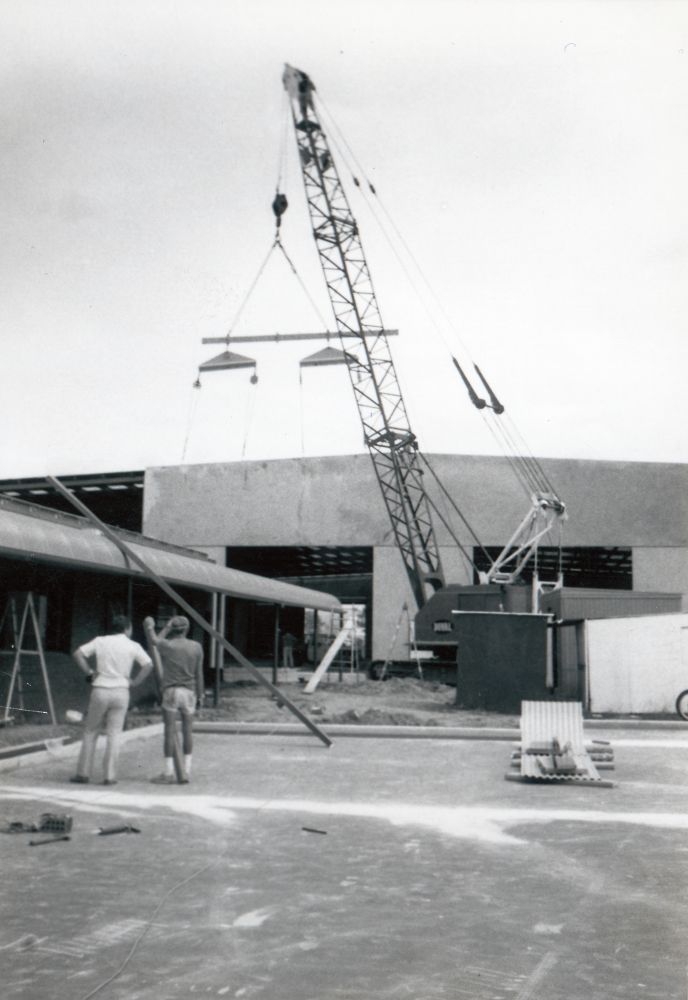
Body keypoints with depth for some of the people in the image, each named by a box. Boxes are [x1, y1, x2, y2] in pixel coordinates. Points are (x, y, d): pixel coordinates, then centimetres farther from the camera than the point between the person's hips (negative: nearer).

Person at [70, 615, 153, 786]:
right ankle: (110, 776, 0)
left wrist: (89, 672, 6)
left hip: (100, 690, 0)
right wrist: (134, 682, 1)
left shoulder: (100, 641, 5)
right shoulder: (133, 646, 3)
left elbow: (77, 654, -1)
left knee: (90, 732, 11)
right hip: (121, 692, 0)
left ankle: (83, 773, 9)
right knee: (113, 734, 4)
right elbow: (148, 665, -8)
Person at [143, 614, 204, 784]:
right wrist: (200, 695, 10)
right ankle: (186, 771, 8)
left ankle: (169, 773, -2)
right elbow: (199, 673, 3)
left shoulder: (167, 645, -8)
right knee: (187, 730, 7)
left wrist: (166, 629, 20)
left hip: (171, 692, -3)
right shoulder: (196, 647, 1)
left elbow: (154, 641, 15)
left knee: (170, 731, -1)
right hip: (189, 693, 3)